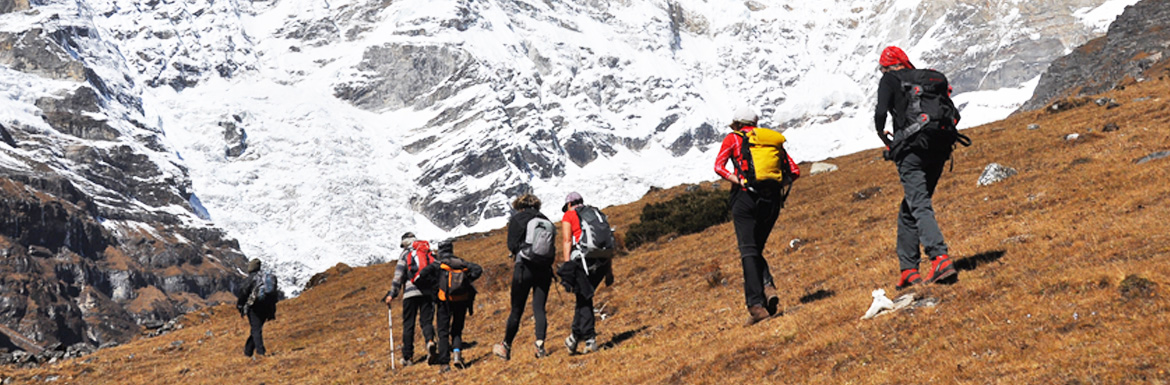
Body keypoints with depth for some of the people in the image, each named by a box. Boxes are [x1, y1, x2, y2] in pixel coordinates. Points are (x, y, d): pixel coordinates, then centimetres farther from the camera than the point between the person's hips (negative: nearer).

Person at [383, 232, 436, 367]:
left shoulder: (405, 254, 6)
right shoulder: (429, 252, 17)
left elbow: (398, 275, -2)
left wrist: (392, 294, 0)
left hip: (411, 292, -2)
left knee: (408, 325, 5)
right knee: (426, 321, 3)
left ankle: (408, 357, 7)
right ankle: (430, 341, -29)